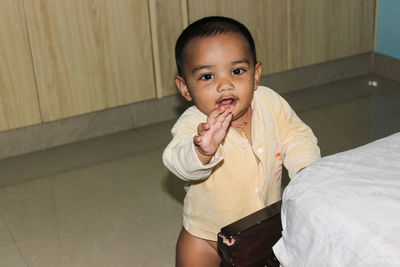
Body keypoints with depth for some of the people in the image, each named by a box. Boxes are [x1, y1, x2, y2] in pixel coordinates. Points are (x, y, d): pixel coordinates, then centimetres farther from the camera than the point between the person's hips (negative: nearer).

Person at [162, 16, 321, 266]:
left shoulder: (270, 103, -15)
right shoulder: (194, 125, -30)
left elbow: (296, 136, 1)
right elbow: (178, 161, -49)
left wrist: (306, 168, -16)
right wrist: (203, 150, -70)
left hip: (266, 225, 4)